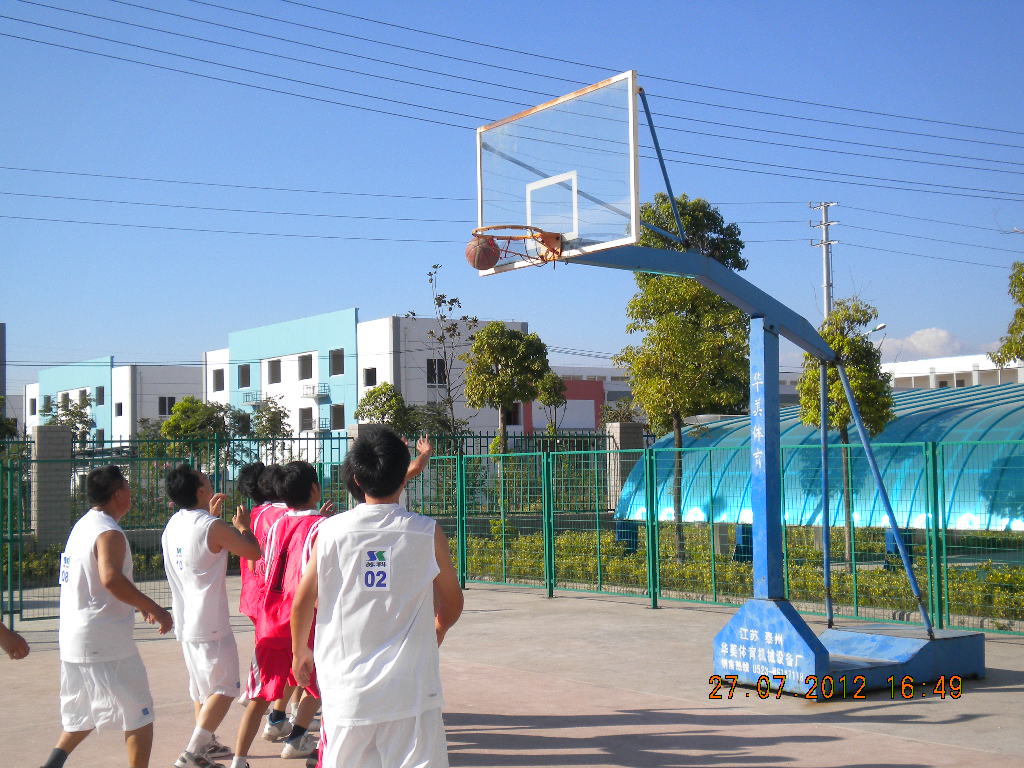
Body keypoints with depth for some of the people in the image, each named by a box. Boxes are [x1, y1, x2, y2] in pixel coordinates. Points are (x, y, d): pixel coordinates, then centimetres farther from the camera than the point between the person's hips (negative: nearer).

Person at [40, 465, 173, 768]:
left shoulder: (83, 525, 14)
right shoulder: (109, 533, -16)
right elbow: (111, 579, -33)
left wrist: (139, 605, 22)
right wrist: (154, 609, -26)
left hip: (73, 639, 9)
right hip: (105, 642, -9)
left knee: (84, 716, 22)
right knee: (139, 717, 1)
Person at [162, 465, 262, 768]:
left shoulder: (174, 523, 7)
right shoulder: (213, 527, -18)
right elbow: (254, 552, -7)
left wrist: (212, 515, 25)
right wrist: (242, 526, 9)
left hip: (185, 622, 9)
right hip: (210, 624, -9)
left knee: (202, 686, 21)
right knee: (224, 688, -2)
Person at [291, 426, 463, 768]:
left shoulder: (330, 531, -2)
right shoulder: (427, 533, -3)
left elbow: (302, 603, 4)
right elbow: (452, 606, 8)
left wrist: (300, 653, 21)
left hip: (347, 691, 2)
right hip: (411, 688, -1)